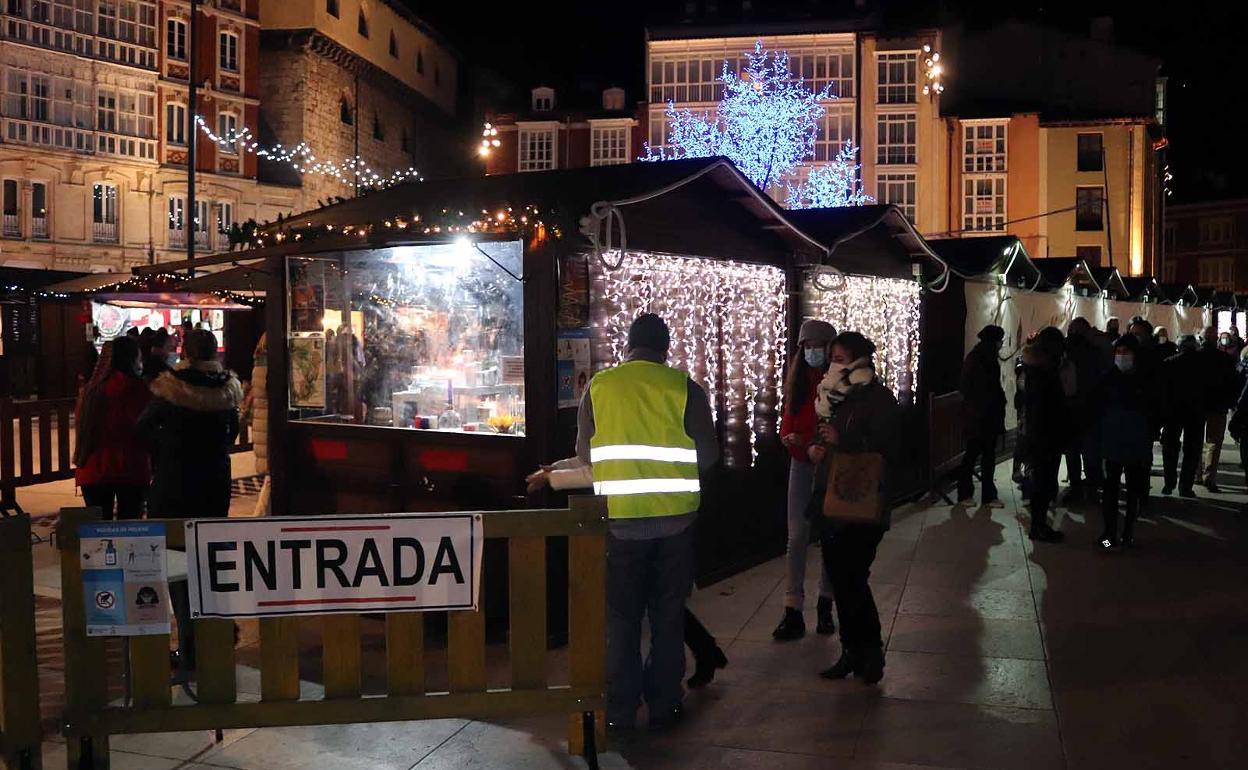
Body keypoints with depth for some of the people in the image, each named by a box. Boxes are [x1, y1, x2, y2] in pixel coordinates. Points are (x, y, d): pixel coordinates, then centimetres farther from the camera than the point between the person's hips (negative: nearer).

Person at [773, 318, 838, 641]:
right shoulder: (797, 382, 6)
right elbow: (787, 424, 8)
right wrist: (790, 438, -13)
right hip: (802, 465, 3)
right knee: (797, 536, -2)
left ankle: (825, 606, 21)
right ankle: (793, 612, 0)